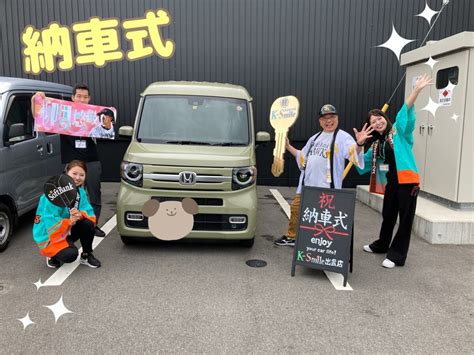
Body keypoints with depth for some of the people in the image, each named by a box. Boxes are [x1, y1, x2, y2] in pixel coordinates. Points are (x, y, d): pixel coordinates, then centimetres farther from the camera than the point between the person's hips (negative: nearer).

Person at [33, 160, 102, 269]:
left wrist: (80, 215, -30)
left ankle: (86, 256, 1)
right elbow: (50, 222, -26)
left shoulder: (80, 192, -2)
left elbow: (89, 212, -9)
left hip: (68, 231, 6)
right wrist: (69, 222, -38)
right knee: (71, 254, -29)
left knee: (89, 223, -21)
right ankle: (52, 255, 8)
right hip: (49, 236, -6)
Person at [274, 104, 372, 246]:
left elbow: (354, 154, -21)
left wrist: (359, 144, -41)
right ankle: (291, 237, 34)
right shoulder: (315, 138, 17)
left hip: (326, 187, -7)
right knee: (295, 207, 16)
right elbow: (302, 157, 26)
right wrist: (288, 146, 19)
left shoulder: (343, 137, -5)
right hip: (307, 185, 8)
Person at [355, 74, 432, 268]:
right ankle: (381, 245, 39)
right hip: (390, 183, 6)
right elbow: (363, 165, 14)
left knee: (405, 218, 1)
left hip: (407, 181, -6)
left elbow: (406, 111, -18)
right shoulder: (376, 145, 13)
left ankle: (397, 255, 11)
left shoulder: (399, 131, -2)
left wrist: (417, 90, -31)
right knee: (388, 215, 20)